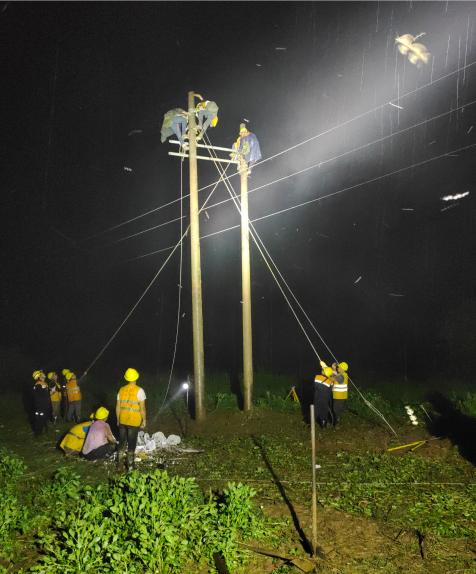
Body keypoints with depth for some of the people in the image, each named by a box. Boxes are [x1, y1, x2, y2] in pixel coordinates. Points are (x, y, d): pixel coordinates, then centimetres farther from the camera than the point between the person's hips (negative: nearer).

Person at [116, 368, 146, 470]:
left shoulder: (122, 390, 0)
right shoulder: (139, 390, -14)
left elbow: (118, 407, 5)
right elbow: (142, 408, -13)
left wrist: (118, 420, 16)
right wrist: (144, 420, -2)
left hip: (122, 420, 4)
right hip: (134, 422, -4)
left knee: (121, 441, 18)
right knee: (132, 442, 7)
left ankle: (119, 462, 28)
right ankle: (130, 463, 14)